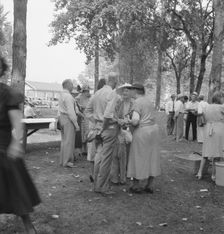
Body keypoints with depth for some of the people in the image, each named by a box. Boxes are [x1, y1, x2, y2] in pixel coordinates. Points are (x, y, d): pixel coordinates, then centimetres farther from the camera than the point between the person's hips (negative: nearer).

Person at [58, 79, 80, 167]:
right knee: (69, 141, -4)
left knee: (64, 140, 15)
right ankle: (67, 161, 0)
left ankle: (62, 160, 22)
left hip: (62, 117, 10)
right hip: (68, 119, -10)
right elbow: (71, 111, -20)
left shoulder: (61, 95, 14)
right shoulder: (68, 96, -16)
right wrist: (76, 124, -17)